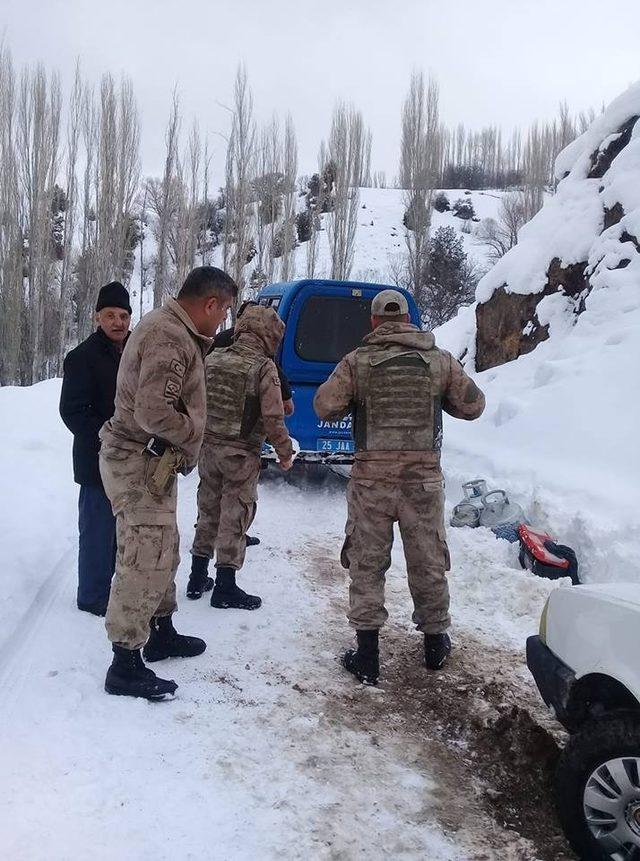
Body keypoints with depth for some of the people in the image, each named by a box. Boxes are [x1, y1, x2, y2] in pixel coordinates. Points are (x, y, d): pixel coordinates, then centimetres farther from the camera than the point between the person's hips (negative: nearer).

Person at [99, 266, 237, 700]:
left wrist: (202, 346, 6)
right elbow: (153, 412, -29)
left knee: (164, 552, 21)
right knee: (145, 561, -6)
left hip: (153, 461, 11)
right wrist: (192, 435, -13)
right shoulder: (169, 338, -23)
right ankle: (125, 665, 3)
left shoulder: (173, 328, 11)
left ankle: (161, 633, 37)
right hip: (140, 463, -11)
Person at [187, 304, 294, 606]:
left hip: (208, 447, 5)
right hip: (241, 454, -5)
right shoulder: (264, 368, -14)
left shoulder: (213, 359, 2)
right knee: (234, 518, 5)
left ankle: (198, 578, 27)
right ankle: (225, 586, 12)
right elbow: (273, 418, -16)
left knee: (208, 511, 18)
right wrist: (285, 452, -3)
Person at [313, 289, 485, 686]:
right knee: (429, 563, 16)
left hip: (372, 477, -1)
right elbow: (473, 405, 6)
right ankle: (436, 642, 32)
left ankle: (367, 653, 11)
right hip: (424, 477, 2)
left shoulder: (357, 362, -4)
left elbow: (325, 406, -7)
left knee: (367, 564, 10)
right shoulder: (441, 360, 1)